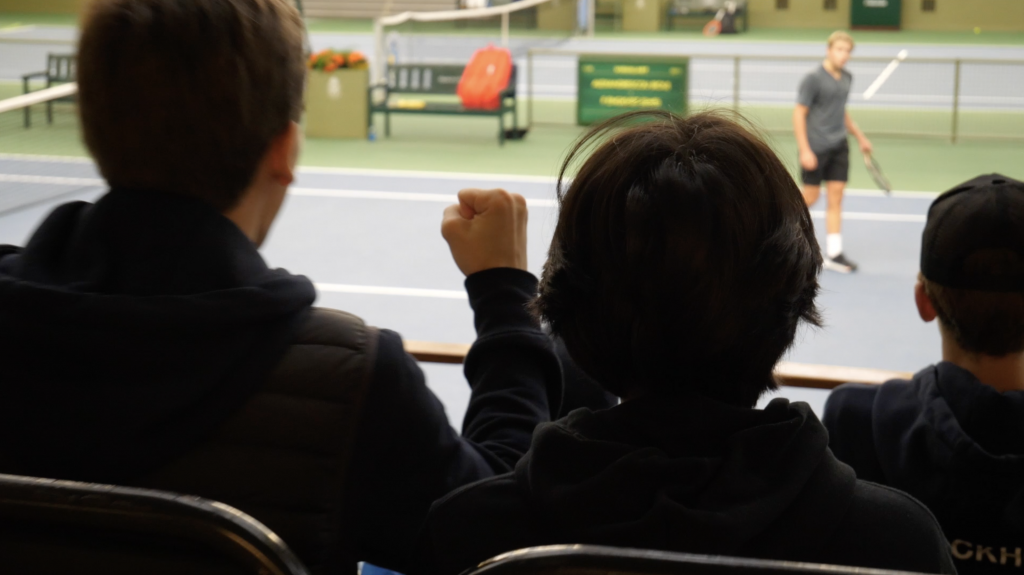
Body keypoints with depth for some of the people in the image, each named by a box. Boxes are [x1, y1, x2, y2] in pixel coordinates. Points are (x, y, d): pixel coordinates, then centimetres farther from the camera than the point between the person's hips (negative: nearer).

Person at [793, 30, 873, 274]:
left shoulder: (846, 78, 10)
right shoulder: (814, 78, -11)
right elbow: (799, 114, -12)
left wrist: (860, 137, 25)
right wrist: (805, 150, -18)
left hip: (838, 147, 6)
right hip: (816, 148, -6)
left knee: (836, 197, 4)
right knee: (811, 196, 0)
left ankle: (833, 253, 6)